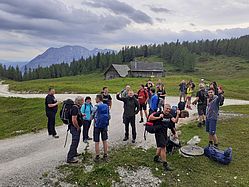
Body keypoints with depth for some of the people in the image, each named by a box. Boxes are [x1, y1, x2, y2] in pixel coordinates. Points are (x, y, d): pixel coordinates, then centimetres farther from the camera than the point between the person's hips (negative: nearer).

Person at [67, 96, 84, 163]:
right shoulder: (75, 108, -23)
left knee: (76, 141, 23)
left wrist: (81, 115, 10)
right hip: (75, 128, -11)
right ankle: (70, 158, 0)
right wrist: (78, 127, -17)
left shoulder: (77, 107, 9)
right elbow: (74, 120, -28)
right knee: (74, 142, -7)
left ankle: (74, 153, 41)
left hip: (77, 127, 11)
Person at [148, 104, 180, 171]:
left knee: (161, 146, 23)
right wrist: (159, 117, -24)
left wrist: (178, 114, -20)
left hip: (165, 133, 8)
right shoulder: (159, 113, -14)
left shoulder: (169, 115, 5)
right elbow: (150, 118, -21)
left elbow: (175, 121, -7)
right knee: (163, 147, -10)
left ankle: (156, 158, 45)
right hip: (159, 132, -8)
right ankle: (165, 164, -2)